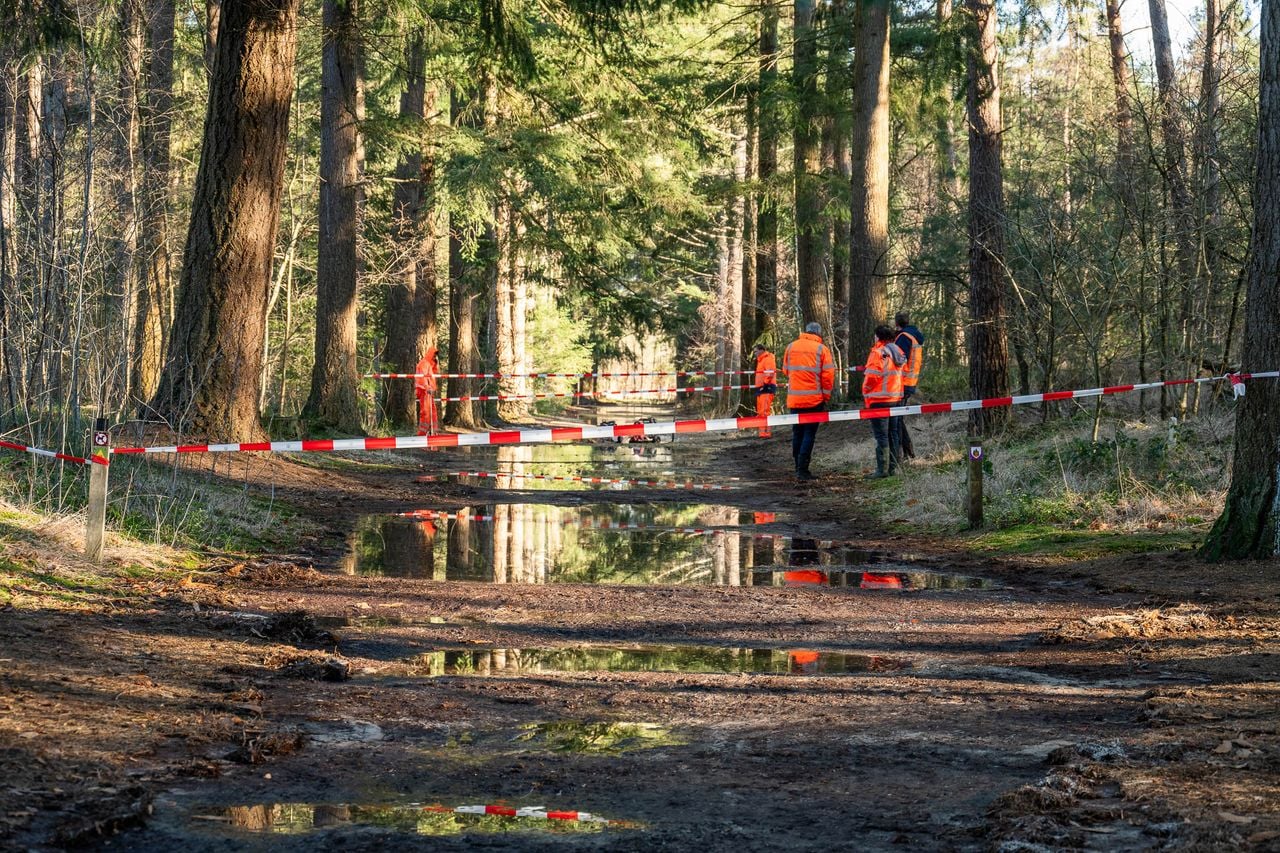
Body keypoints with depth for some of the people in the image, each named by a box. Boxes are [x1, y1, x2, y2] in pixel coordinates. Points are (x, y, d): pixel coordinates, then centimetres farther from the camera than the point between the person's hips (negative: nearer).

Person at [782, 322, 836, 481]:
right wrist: (826, 397, 4)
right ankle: (803, 469, -7)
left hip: (793, 399, 4)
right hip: (814, 399, -4)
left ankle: (798, 468, 19)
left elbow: (785, 371, 13)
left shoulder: (791, 347, 5)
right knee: (809, 433, -1)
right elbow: (828, 375, -6)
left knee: (797, 432, 15)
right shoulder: (822, 349, -5)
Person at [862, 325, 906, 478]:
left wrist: (866, 393, -5)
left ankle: (882, 469, -8)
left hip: (879, 400, -8)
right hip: (895, 398, 8)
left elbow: (872, 376, -19)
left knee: (881, 435, -6)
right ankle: (893, 467, 17)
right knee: (892, 433, 14)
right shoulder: (898, 352, 12)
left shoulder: (878, 353, -14)